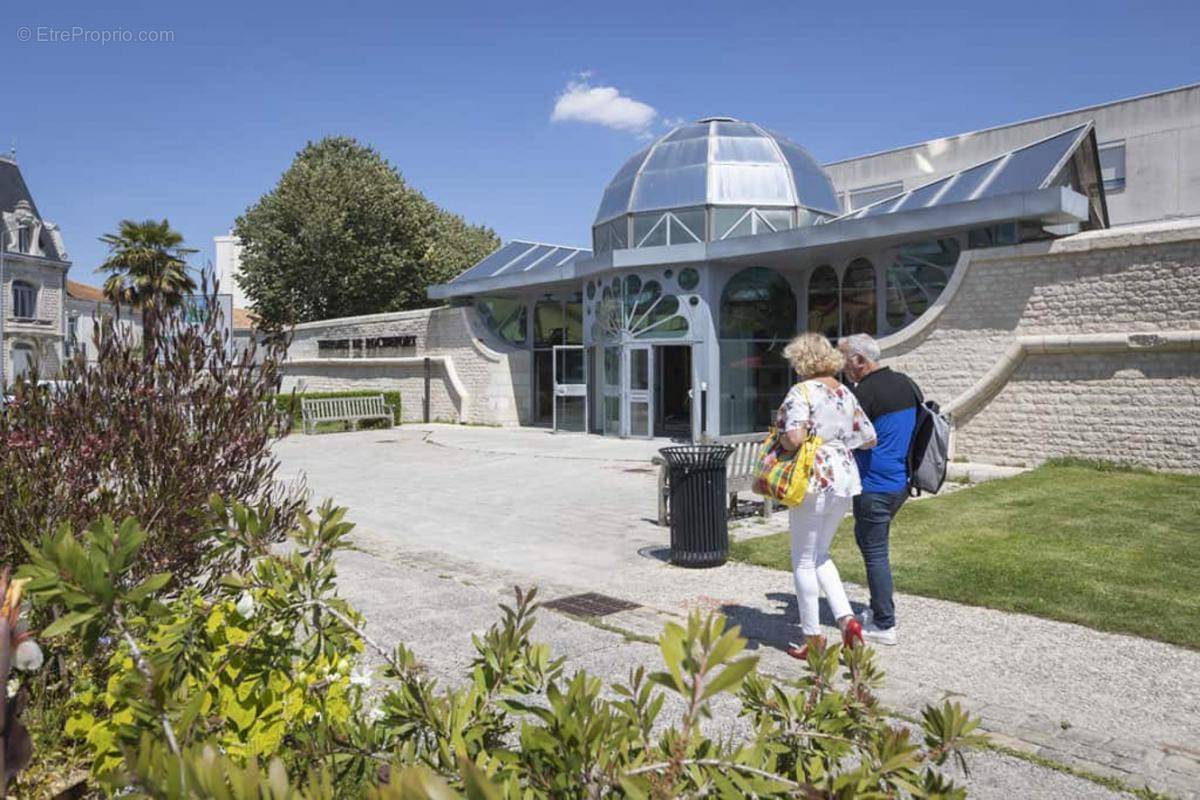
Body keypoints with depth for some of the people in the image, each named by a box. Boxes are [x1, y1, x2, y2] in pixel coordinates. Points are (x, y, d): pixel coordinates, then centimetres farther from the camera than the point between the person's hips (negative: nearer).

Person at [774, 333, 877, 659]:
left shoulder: (802, 392, -13)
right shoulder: (846, 393, 10)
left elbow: (794, 438, -25)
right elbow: (869, 439, 12)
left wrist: (779, 438, -4)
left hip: (814, 482, -7)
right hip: (845, 479, 7)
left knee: (804, 560, 6)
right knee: (820, 555, 22)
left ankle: (812, 640, 14)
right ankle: (847, 618, 8)